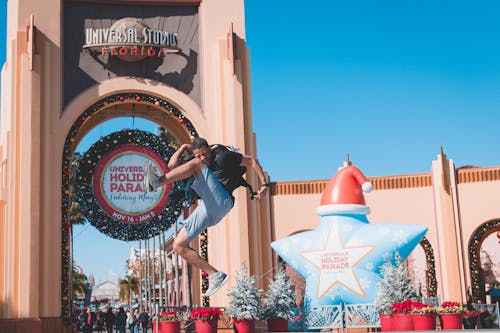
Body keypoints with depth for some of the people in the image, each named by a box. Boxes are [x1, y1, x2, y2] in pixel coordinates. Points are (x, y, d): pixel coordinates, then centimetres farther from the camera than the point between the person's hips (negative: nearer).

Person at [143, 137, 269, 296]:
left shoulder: (222, 156, 5)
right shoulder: (197, 162, 20)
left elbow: (251, 161, 10)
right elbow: (172, 165, 9)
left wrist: (264, 184, 4)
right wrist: (183, 147, 13)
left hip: (222, 202, -7)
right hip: (206, 209, 7)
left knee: (196, 165, -21)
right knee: (179, 246, -1)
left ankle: (157, 182, -38)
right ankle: (215, 276, -1)